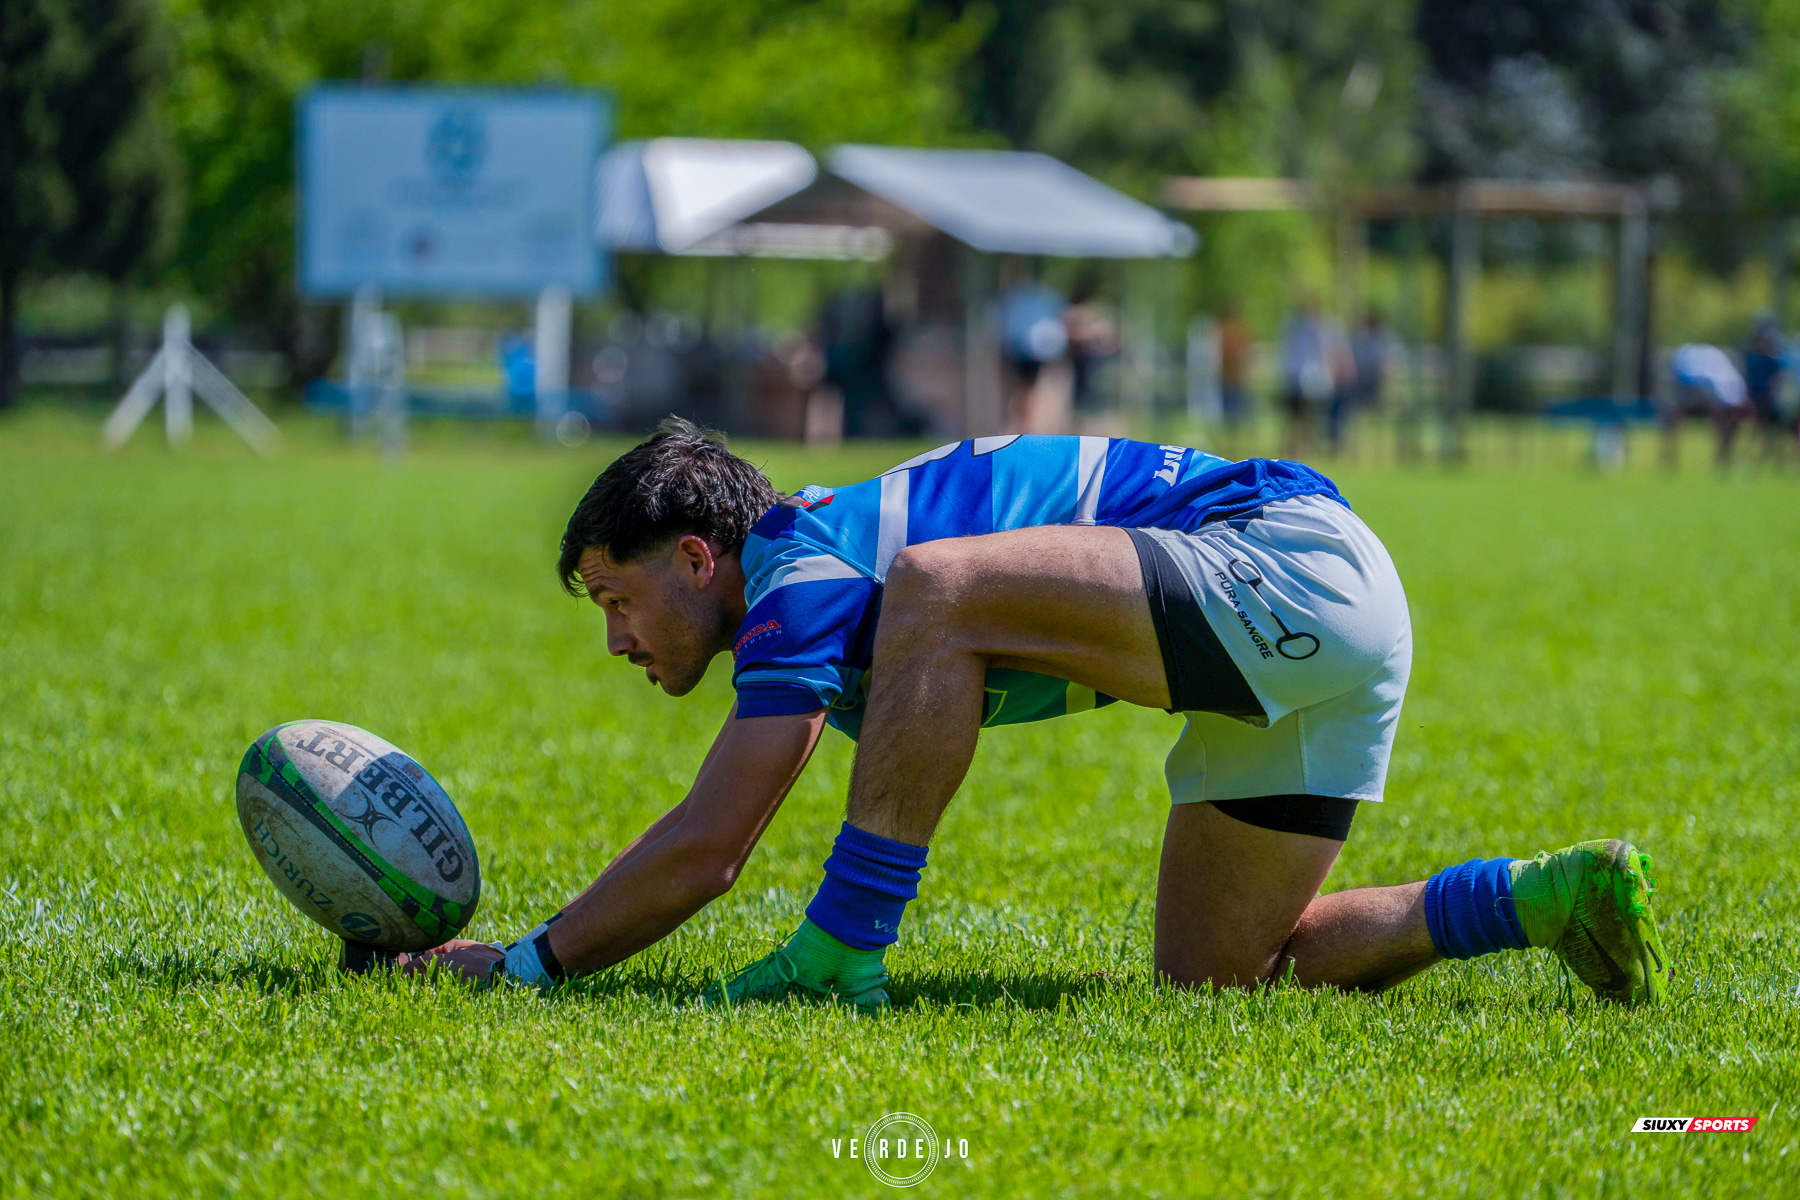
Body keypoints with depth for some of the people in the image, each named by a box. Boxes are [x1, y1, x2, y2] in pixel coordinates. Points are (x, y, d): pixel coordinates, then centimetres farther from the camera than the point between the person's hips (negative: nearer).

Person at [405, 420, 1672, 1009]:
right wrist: (554, 938, 20)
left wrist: (530, 962, -3)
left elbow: (701, 849, -13)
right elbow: (717, 853, 24)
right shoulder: (816, 564, 18)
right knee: (1215, 974, 12)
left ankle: (844, 954, -17)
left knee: (931, 590, -24)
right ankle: (1563, 896, 12)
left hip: (1295, 566, -11)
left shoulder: (806, 570, -10)